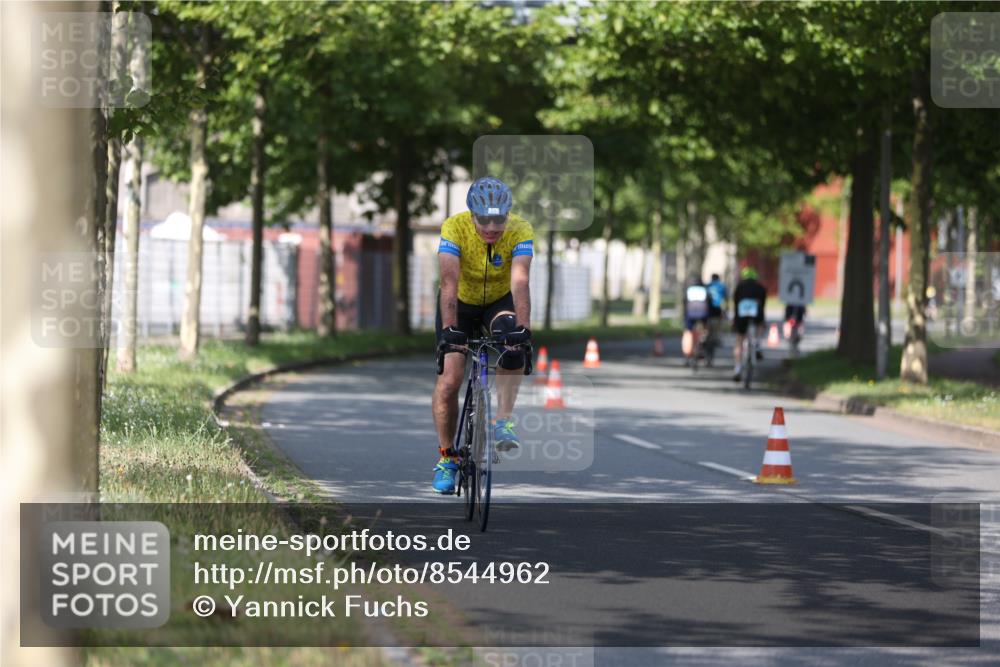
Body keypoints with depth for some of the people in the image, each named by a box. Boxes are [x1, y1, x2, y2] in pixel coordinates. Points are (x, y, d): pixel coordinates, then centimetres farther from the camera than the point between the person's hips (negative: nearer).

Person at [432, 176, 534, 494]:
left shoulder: (520, 230, -28)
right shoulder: (455, 228, -29)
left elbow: (520, 282, -39)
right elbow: (449, 282, -39)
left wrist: (523, 327, -53)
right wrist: (449, 329, -51)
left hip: (499, 301, 0)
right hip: (461, 303, 0)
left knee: (512, 345, -33)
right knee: (449, 379, -11)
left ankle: (503, 420, -26)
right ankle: (446, 457, 5)